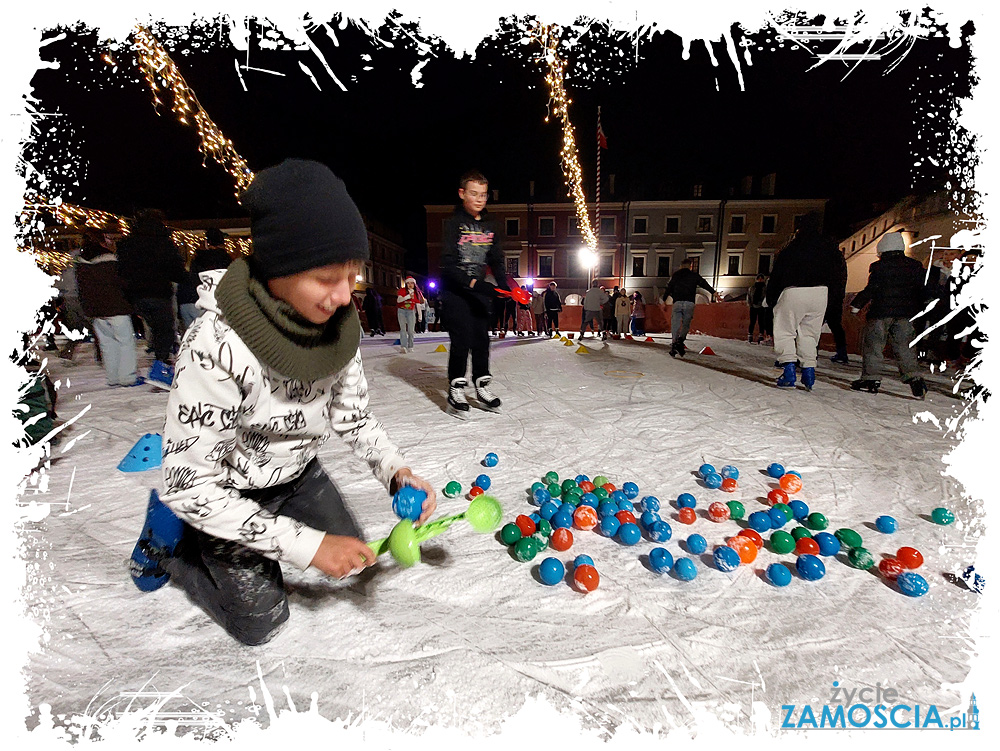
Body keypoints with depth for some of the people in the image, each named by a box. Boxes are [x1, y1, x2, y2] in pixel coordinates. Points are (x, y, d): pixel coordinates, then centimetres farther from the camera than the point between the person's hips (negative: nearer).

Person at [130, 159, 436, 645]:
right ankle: (169, 536, 25)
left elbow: (352, 413, -6)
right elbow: (188, 485, -30)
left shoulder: (338, 324, -18)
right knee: (260, 623, 7)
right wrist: (307, 544, -29)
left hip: (297, 473, 6)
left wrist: (396, 472, -22)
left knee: (352, 561, 15)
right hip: (226, 493, -5)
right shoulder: (217, 347, -37)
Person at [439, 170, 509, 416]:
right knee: (461, 340, -9)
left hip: (480, 290, 5)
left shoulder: (489, 226, 11)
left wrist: (503, 286, -1)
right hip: (455, 290, -5)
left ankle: (482, 387, 19)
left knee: (482, 339, 6)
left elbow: (496, 260, 16)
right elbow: (448, 263, -15)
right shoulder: (454, 223, -7)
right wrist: (474, 283, -24)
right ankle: (455, 391, 4)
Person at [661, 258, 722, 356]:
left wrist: (664, 301, 15)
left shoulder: (676, 275, 17)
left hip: (677, 303, 1)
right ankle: (680, 339, -15)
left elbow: (669, 288, 12)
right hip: (689, 303, -1)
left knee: (675, 324, 2)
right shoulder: (695, 275, 14)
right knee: (686, 324, 8)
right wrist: (714, 293, 2)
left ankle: (674, 343, -8)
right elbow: (704, 284, 5)